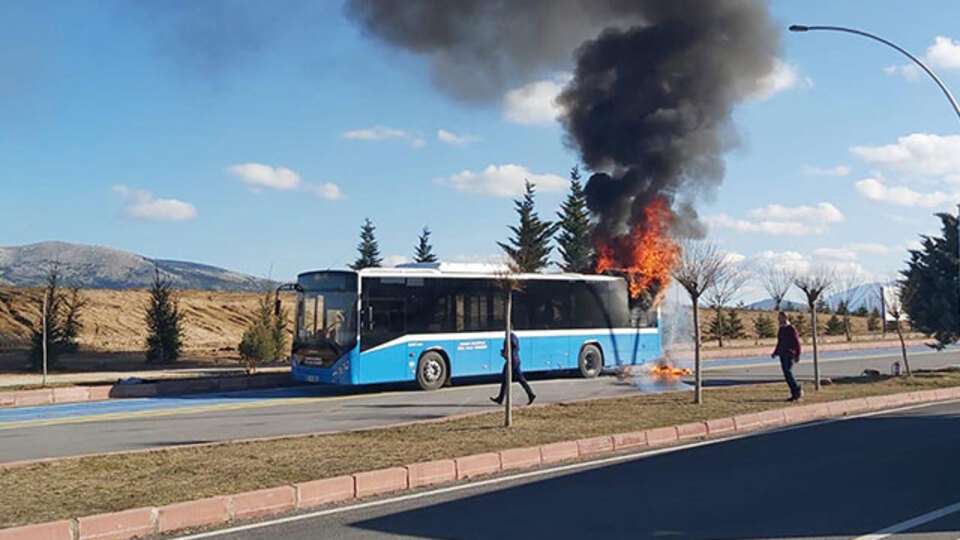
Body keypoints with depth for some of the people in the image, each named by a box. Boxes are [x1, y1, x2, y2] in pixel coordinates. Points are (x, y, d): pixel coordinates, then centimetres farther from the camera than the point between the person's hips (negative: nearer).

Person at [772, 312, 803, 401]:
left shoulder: (791, 329, -9)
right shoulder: (781, 329, 14)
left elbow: (797, 343, -11)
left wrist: (797, 355, -17)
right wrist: (775, 353, 16)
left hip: (789, 355, -8)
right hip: (782, 355, 8)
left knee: (788, 373, -16)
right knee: (786, 375, 4)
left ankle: (798, 391, -2)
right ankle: (794, 394, 9)